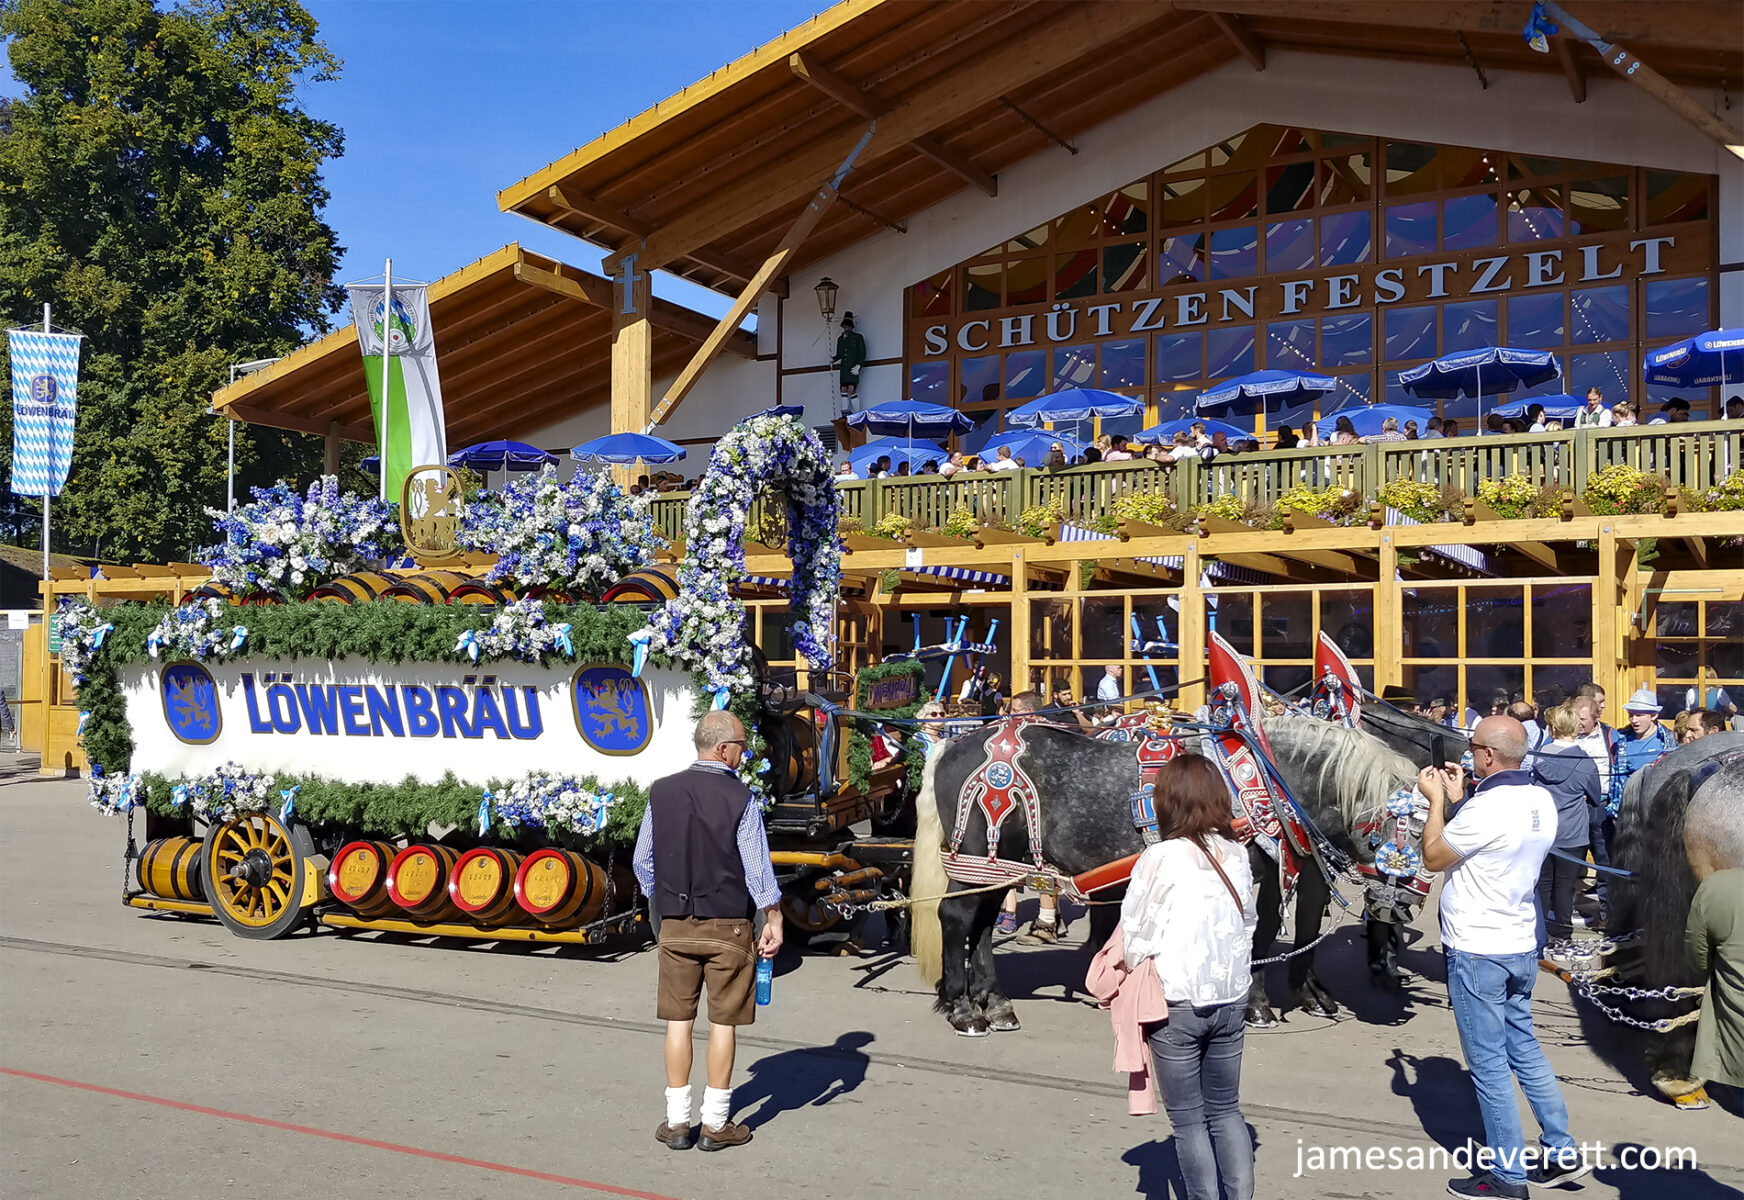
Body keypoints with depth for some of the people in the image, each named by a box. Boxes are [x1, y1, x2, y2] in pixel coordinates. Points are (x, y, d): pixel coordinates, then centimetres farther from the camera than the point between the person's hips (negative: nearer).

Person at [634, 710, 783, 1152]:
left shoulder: (661, 792, 0)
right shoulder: (739, 797, -11)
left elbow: (642, 861, 7)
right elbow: (757, 866, -10)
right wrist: (773, 919, -2)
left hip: (675, 925, 3)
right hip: (727, 925, -3)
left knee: (678, 1020, 10)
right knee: (723, 1022, 6)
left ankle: (677, 1122, 16)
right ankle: (716, 1123, 12)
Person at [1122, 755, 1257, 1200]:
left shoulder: (1160, 858, -16)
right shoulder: (1237, 854, 0)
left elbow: (1135, 933, -12)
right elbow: (1249, 921, 10)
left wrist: (1134, 969, 7)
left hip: (1177, 1004, -5)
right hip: (1231, 998, 5)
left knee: (1188, 1119, 9)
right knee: (1226, 1110, 19)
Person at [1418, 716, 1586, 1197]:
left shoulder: (1486, 807, -24)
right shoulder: (1541, 801, 2)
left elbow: (1433, 856, -12)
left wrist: (1437, 800, -1)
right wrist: (1458, 799, 14)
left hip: (1477, 954, -8)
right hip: (1521, 946, 9)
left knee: (1489, 1064, 3)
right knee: (1524, 1048, 21)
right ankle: (1563, 1153, 27)